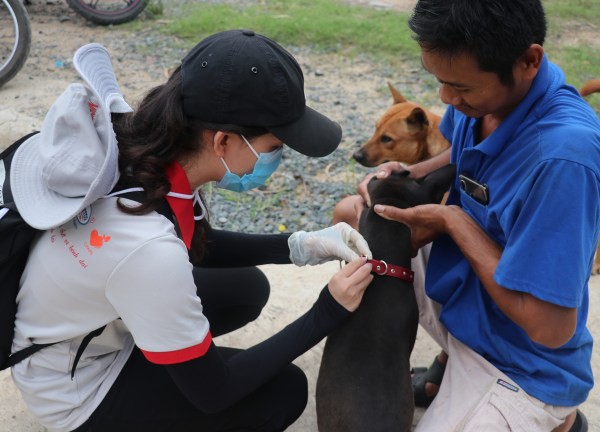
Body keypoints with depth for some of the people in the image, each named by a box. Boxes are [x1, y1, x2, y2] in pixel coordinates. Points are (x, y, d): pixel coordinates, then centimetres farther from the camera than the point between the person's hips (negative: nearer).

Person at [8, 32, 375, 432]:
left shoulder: (150, 144, -19)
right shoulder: (148, 246, -40)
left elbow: (199, 245, 2)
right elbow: (212, 391, -24)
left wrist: (302, 246, -10)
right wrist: (327, 313, -22)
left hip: (97, 322, 7)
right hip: (73, 389, -7)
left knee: (247, 288, 12)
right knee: (283, 390, -3)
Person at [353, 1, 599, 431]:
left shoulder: (563, 156, -37)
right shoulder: (484, 87, -12)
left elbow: (550, 327, -32)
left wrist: (452, 220, -25)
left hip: (520, 366, -7)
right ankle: (451, 361, 18)